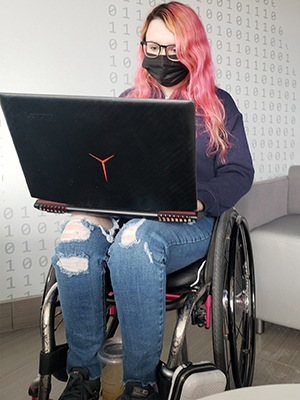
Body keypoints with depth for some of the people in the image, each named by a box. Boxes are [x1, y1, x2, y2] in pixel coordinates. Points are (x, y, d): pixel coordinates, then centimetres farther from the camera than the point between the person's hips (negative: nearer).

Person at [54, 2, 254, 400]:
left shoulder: (217, 105, 10)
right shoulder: (129, 101, 20)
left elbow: (239, 173, 3)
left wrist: (198, 199, -16)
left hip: (189, 222, -3)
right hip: (122, 214, 3)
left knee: (134, 239, -37)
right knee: (75, 234, -30)